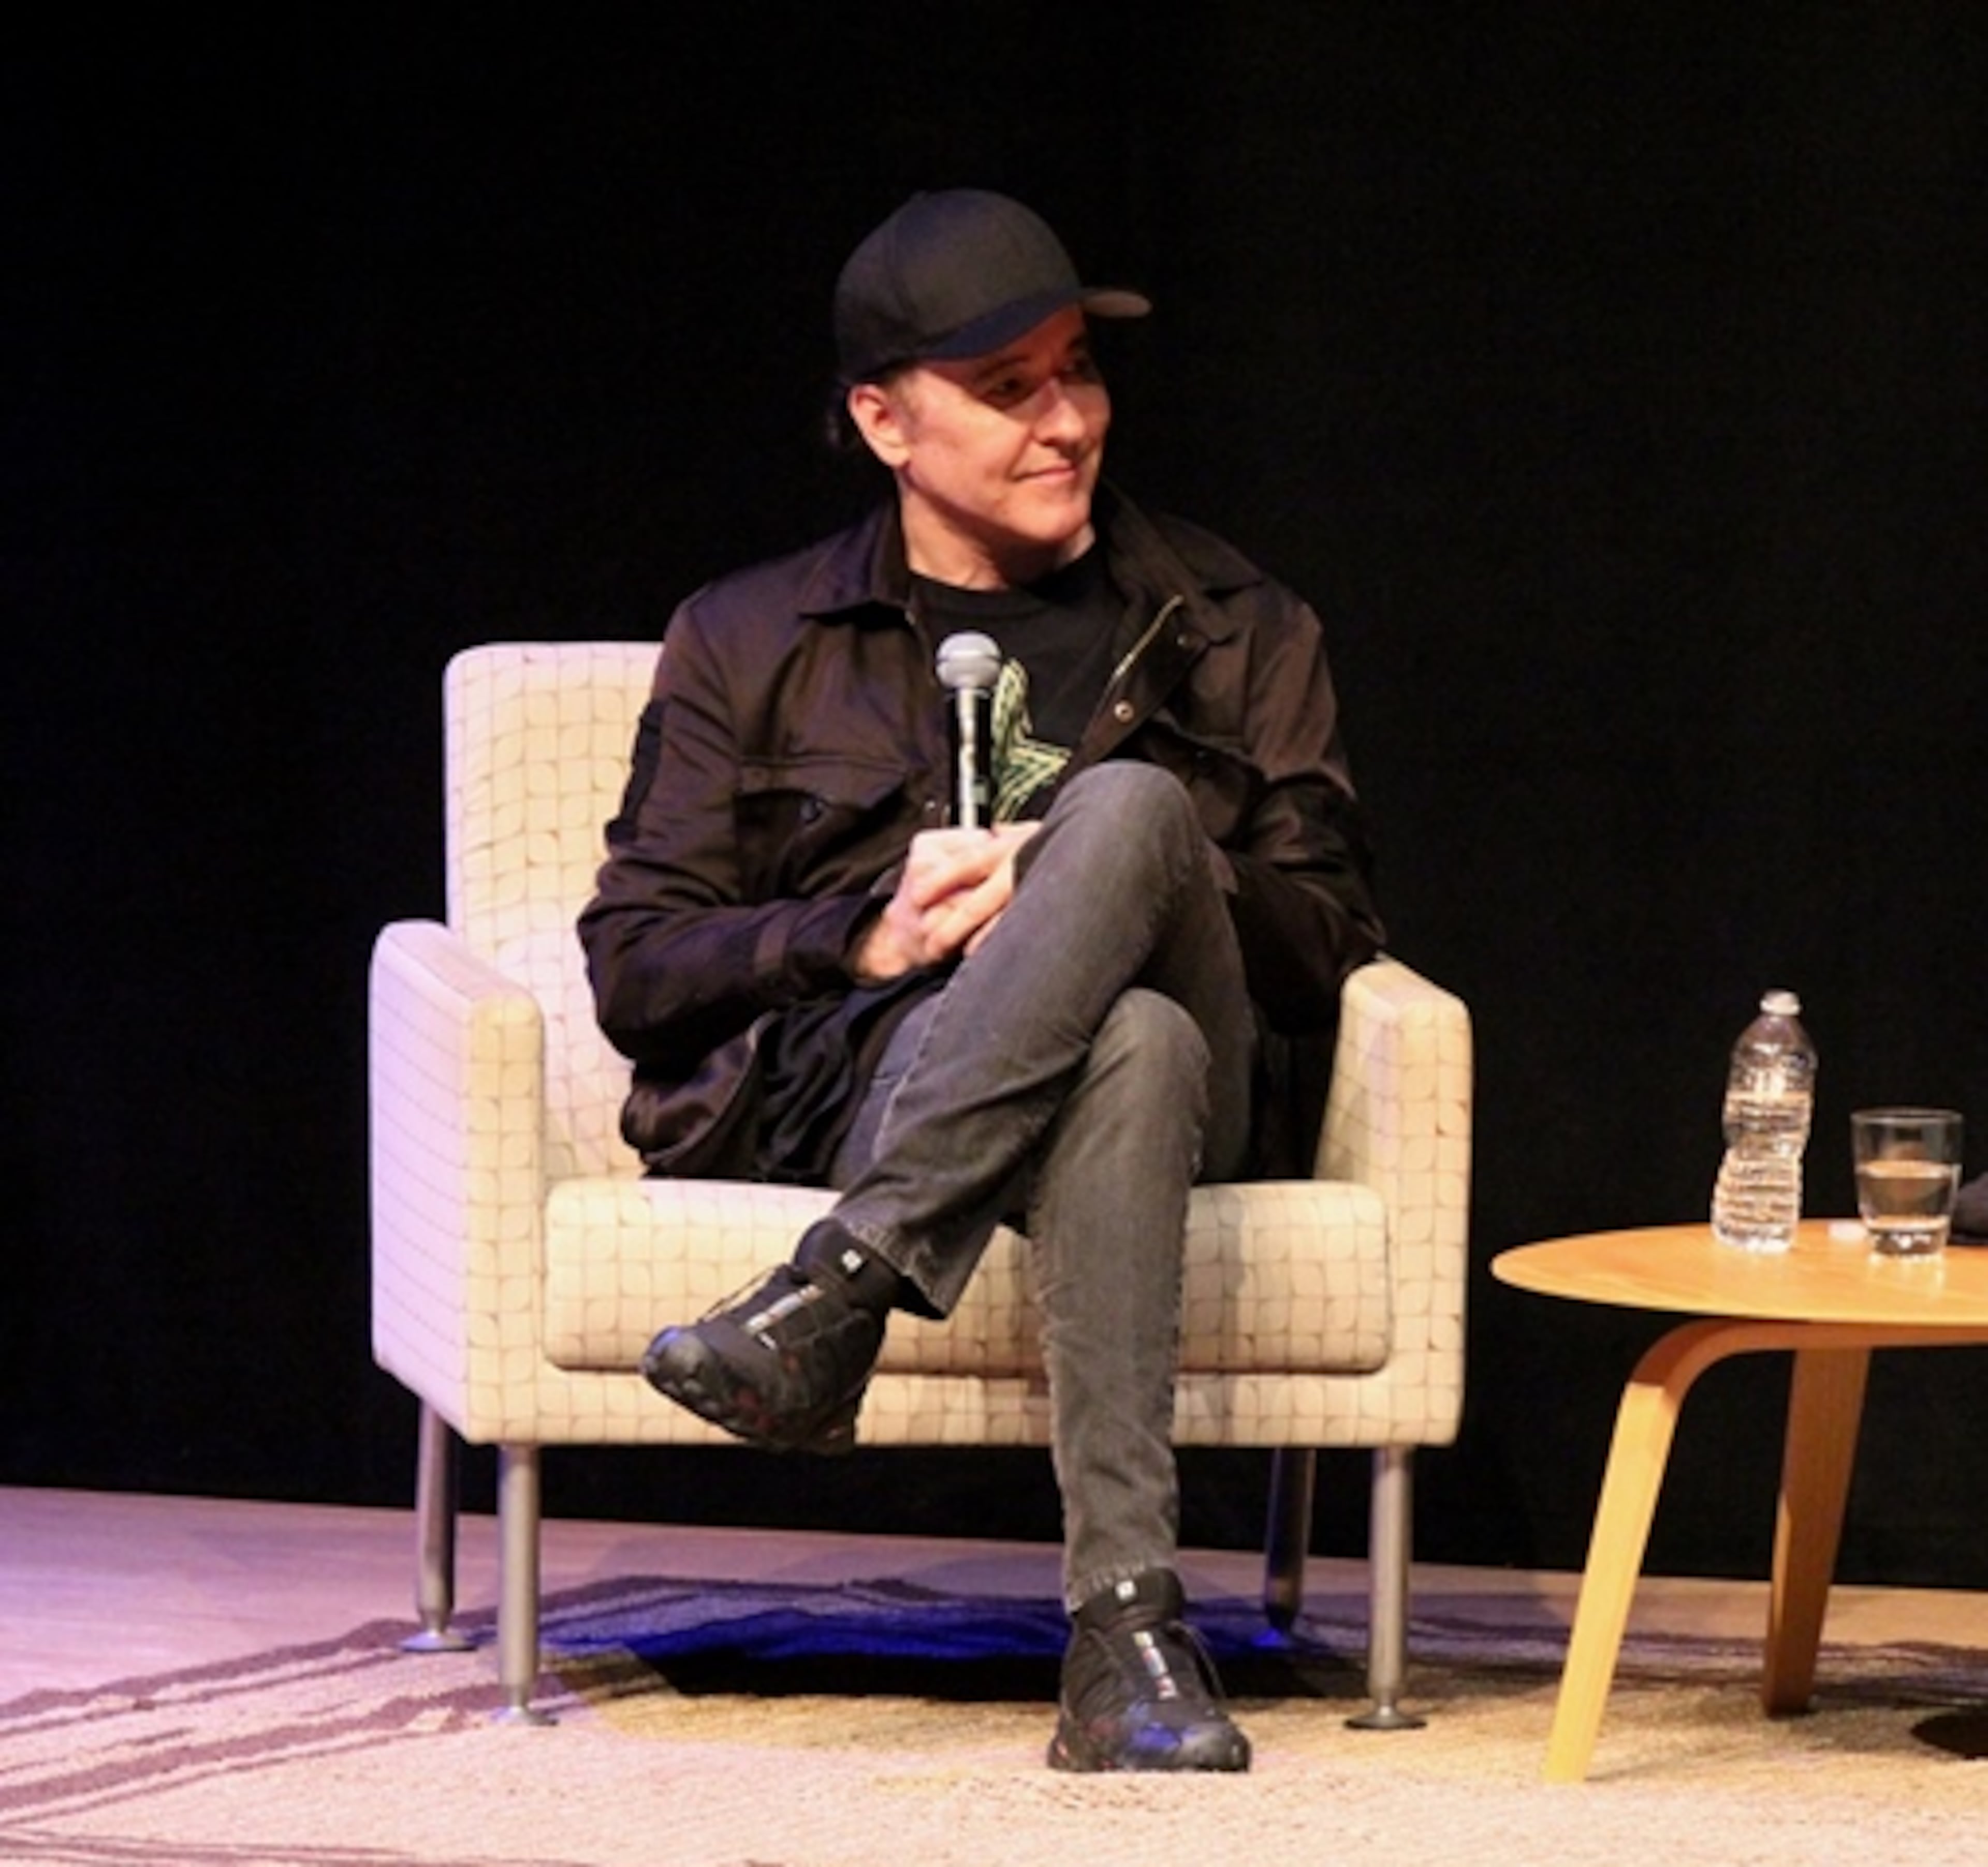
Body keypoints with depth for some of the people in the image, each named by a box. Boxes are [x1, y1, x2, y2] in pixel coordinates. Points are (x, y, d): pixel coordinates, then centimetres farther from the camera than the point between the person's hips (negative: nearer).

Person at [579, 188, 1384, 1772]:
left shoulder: (1234, 630, 20)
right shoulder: (751, 644, 17)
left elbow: (1328, 944, 12)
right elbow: (634, 965, 9)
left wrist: (1085, 886, -8)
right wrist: (868, 937, -10)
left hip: (1170, 1063, 1)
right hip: (841, 1075, -1)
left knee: (1128, 807, -34)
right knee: (1135, 1044, -38)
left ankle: (838, 1290, -44)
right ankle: (1126, 1617, -47)